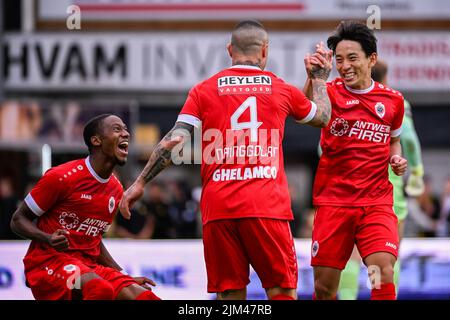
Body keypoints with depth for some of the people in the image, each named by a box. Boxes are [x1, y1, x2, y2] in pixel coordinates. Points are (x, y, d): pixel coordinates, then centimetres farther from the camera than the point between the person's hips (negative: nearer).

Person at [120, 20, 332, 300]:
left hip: (218, 208, 1)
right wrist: (320, 79, 46)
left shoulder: (204, 90, 8)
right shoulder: (281, 90, 10)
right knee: (283, 292, 2)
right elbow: (322, 118, 29)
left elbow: (174, 141, 0)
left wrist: (141, 182, 7)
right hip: (266, 207, -1)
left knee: (230, 293, 4)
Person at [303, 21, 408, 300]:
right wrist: (313, 78, -46)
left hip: (376, 201, 1)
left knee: (384, 273, -19)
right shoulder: (331, 92, -2)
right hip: (333, 201, -1)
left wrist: (397, 160, 3)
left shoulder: (393, 100, 6)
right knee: (324, 287, 1)